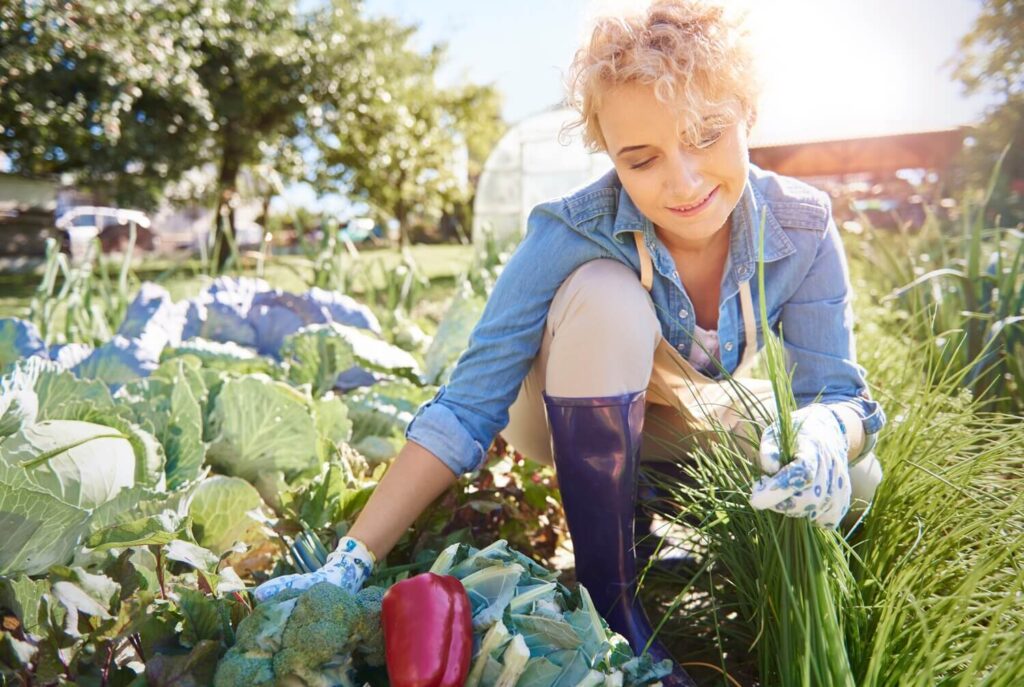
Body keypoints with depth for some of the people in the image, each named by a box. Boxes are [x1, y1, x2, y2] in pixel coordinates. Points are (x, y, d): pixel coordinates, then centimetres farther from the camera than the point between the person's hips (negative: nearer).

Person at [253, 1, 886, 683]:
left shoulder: (802, 227, -21)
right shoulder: (569, 237, -31)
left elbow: (838, 390, -19)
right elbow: (466, 409, -32)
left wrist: (824, 432, -45)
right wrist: (352, 563, -38)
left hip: (696, 415, 3)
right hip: (574, 417, -2)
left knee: (850, 478, -21)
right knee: (606, 293, -35)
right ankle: (609, 594, -21)